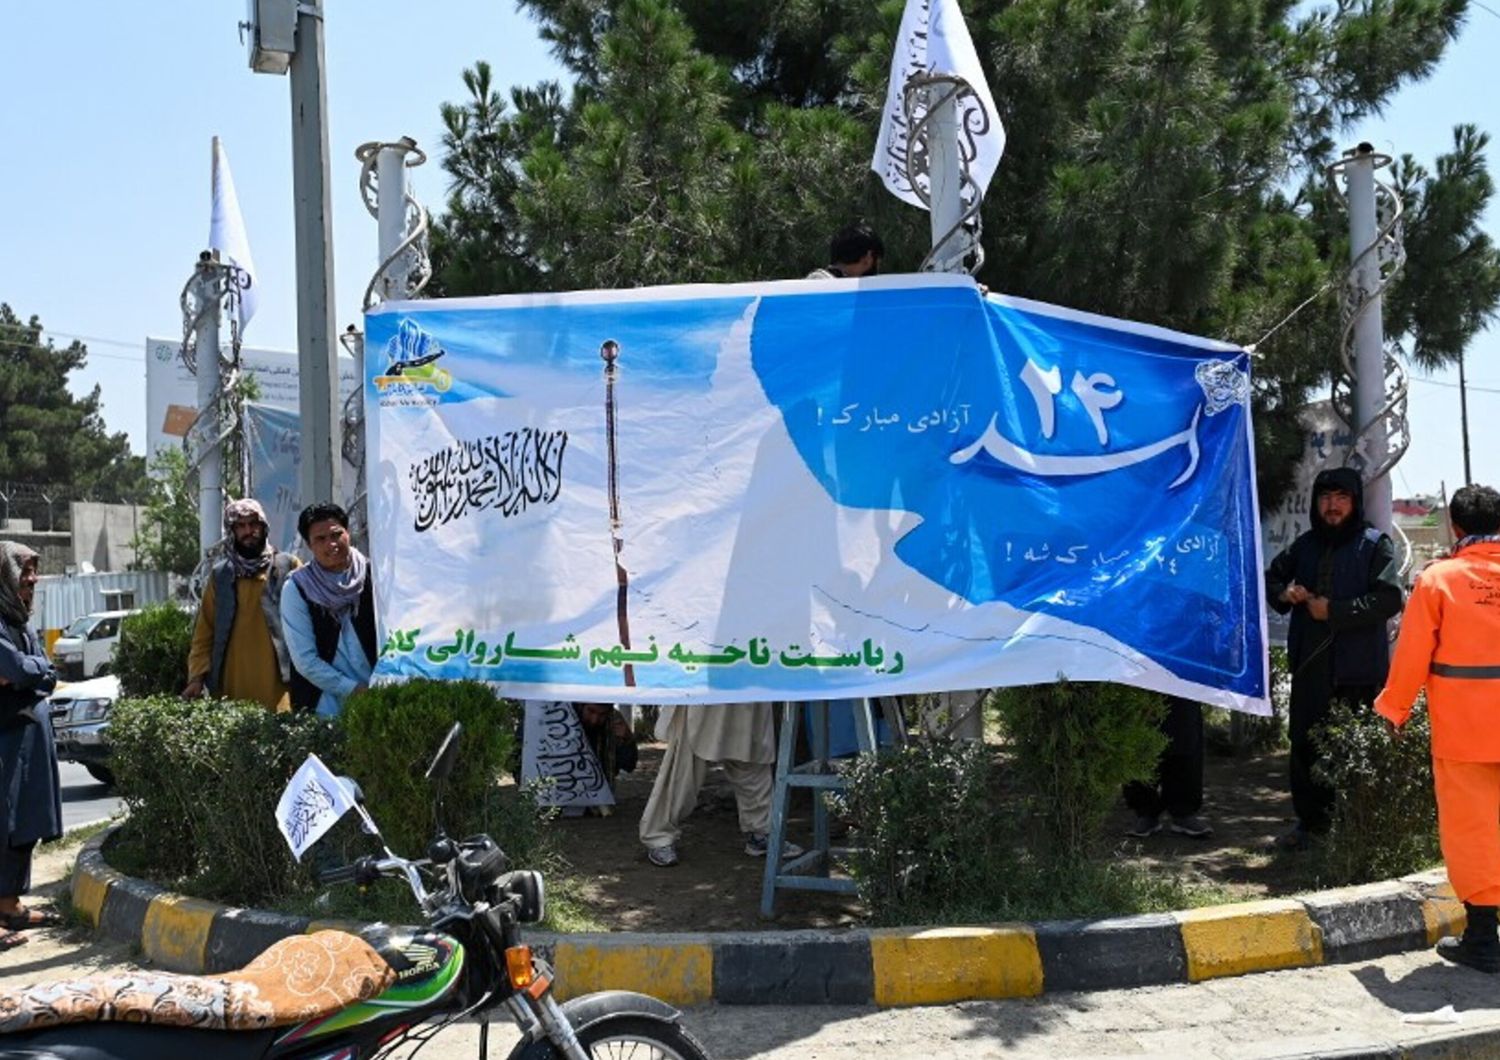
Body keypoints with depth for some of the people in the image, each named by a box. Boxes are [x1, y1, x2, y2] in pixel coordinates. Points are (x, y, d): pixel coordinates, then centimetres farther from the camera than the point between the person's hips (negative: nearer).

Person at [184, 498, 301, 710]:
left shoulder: (288, 567, 7)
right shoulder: (219, 575, 15)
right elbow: (204, 632, 14)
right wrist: (197, 676, 3)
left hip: (276, 680, -2)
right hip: (231, 683, 3)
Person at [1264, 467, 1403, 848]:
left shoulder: (1375, 544, -2)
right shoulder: (1305, 545, 14)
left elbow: (1389, 598, -12)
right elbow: (1272, 577, 26)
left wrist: (1333, 611, -14)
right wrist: (1284, 593, 3)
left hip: (1358, 667, -5)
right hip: (1310, 663, 5)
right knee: (1305, 745, 9)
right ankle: (1310, 821, 21)